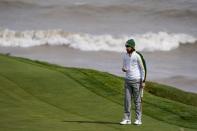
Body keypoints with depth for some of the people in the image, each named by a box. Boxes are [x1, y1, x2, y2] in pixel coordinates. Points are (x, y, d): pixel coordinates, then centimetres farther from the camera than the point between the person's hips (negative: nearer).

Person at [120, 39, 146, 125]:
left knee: (137, 100, 0)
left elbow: (142, 69, -7)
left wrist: (143, 81, -10)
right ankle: (127, 119, 4)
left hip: (136, 80, -5)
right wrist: (123, 69, -10)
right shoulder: (125, 55, 6)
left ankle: (138, 120, 6)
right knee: (127, 100, 0)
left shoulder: (137, 56, -12)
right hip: (127, 80, 5)